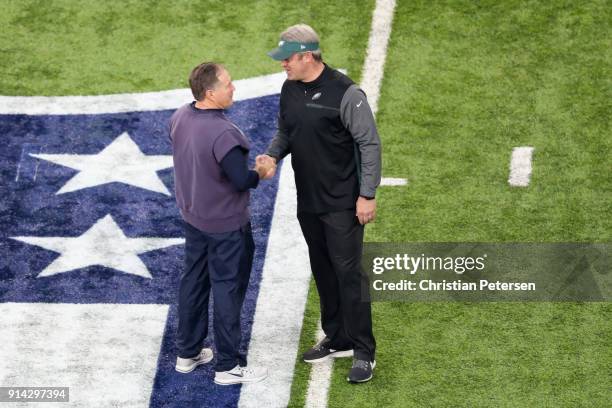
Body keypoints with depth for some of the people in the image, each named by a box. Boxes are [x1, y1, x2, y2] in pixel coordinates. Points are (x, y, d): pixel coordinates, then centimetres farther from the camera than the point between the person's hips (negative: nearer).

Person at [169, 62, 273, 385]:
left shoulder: (179, 118, -5)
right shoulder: (222, 133, -31)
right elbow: (241, 180, -29)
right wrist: (261, 174, -8)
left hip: (192, 216, 8)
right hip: (225, 225, -8)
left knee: (193, 281, 20)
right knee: (228, 289, 5)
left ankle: (187, 353, 33)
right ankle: (228, 366, 15)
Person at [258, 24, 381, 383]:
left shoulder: (345, 93, -18)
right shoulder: (290, 89, 4)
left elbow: (370, 144, -14)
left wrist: (368, 195, -16)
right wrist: (273, 154, -4)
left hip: (342, 203, -7)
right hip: (308, 202, 7)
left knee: (349, 272, -5)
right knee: (323, 271, 15)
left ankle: (364, 352, 4)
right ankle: (338, 340, 29)